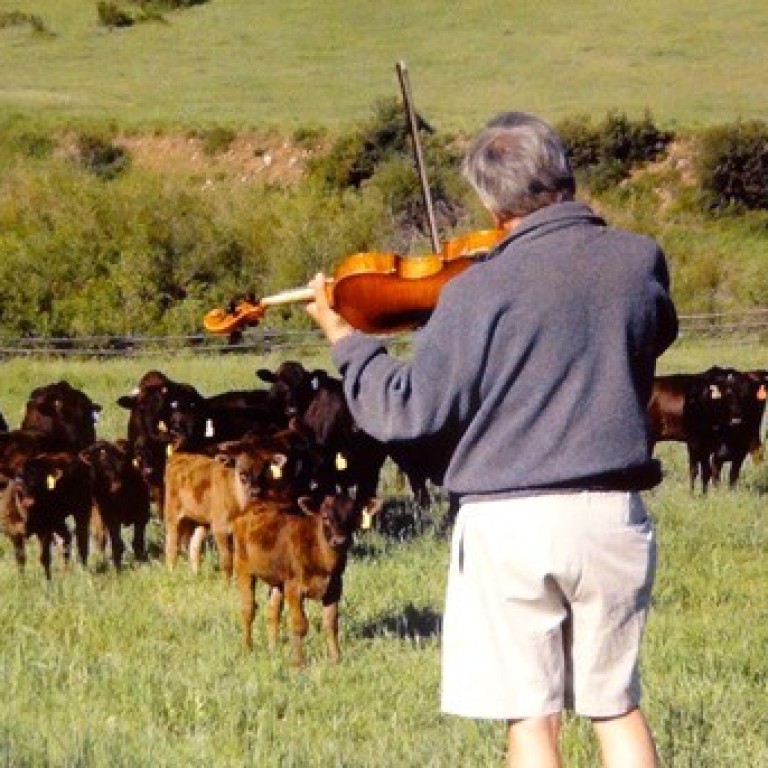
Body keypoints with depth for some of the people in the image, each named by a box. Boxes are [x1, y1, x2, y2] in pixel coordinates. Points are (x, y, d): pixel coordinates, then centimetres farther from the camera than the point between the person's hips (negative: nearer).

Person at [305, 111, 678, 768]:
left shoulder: (482, 289, -12)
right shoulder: (641, 259, -1)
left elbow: (410, 411, -9)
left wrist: (345, 339, 4)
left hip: (508, 519, -4)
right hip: (611, 516, 4)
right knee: (616, 706, 15)